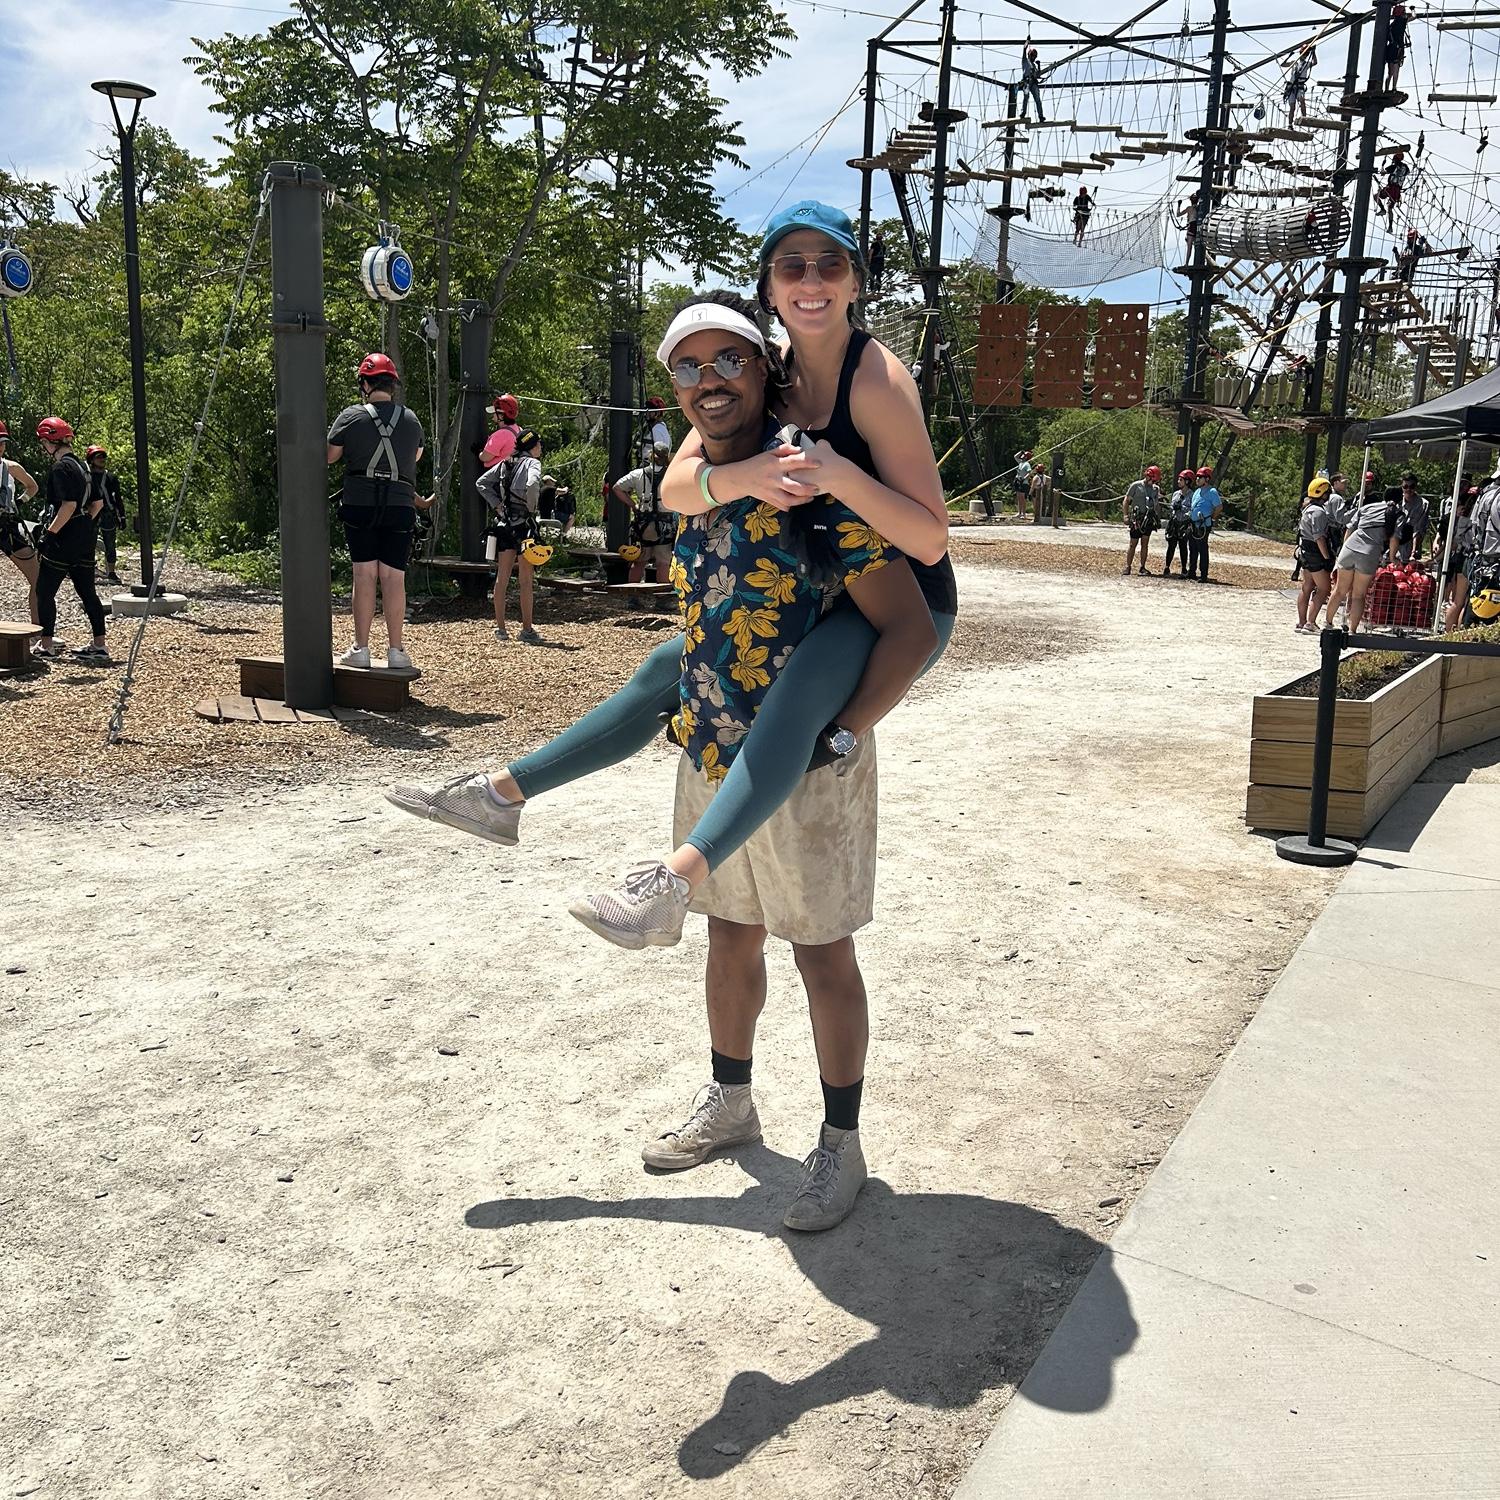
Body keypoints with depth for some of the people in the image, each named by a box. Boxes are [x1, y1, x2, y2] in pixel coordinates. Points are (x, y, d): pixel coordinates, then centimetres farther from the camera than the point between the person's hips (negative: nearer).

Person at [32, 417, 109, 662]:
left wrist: (50, 533, -20)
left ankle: (46, 645, 6)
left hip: (64, 540, -9)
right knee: (87, 592, 10)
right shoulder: (82, 465, 13)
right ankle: (99, 645, 9)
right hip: (85, 539, 9)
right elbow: (98, 503, 16)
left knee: (44, 591, 2)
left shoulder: (60, 468, -14)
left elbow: (69, 505, -22)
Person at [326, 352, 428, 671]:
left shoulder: (352, 415, 0)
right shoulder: (411, 419, 9)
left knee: (364, 575, 1)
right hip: (400, 507, 1)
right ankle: (395, 651, 1)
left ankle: (360, 649, 3)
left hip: (359, 504, -1)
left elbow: (328, 456, 7)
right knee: (394, 578, 1)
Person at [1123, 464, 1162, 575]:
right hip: (1136, 519, -4)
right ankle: (1127, 567, 3)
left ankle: (1143, 567, 10)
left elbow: (1157, 504, 20)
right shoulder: (1136, 486, -2)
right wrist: (1126, 515, -8)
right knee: (1133, 544, -2)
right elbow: (1127, 500, 0)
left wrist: (1159, 519, 14)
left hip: (1149, 520, 4)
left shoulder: (1156, 488, 12)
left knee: (1145, 544, 5)